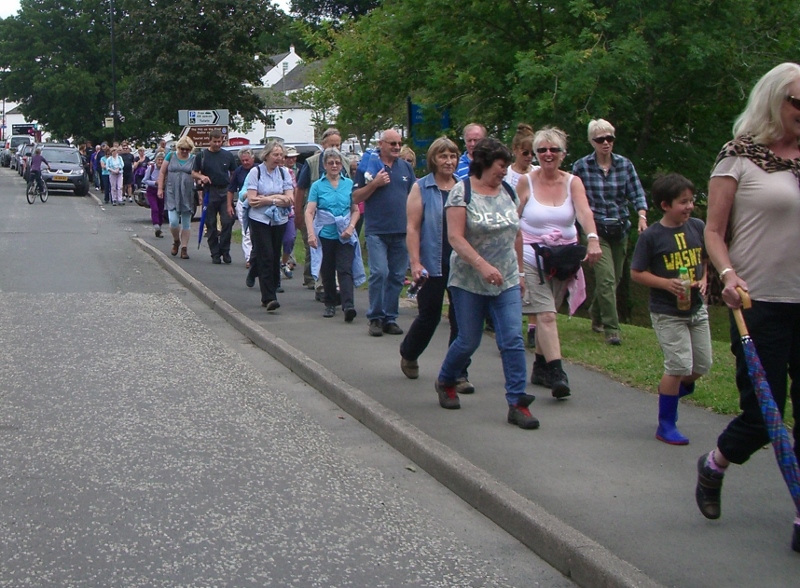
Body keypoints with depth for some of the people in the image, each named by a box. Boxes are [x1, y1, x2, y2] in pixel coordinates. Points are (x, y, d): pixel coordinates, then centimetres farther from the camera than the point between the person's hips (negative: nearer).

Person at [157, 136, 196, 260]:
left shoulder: (193, 160, 5)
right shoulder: (171, 156, 4)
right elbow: (162, 173, 7)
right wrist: (160, 188, 0)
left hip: (188, 195, 1)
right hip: (172, 193, -1)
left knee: (186, 223, 5)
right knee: (173, 221, -11)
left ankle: (184, 248, 13)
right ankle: (176, 241, 16)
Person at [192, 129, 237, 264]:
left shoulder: (228, 156, 8)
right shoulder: (202, 156, 3)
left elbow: (234, 174, 13)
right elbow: (193, 173, 8)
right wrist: (201, 177, -14)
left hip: (225, 192, 1)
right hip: (209, 193, 0)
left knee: (227, 222, -9)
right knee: (211, 224, 3)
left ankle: (225, 251, 3)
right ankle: (215, 254, 11)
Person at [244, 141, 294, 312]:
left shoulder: (284, 172, 7)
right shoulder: (255, 172, -2)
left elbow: (290, 200, -2)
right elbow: (252, 199, -11)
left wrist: (264, 199, -11)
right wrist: (276, 198, -9)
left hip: (279, 221, 4)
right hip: (260, 220, -4)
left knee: (275, 258, 7)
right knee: (266, 257, -10)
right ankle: (269, 298, -13)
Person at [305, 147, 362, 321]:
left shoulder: (349, 184, 7)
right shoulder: (318, 186, 3)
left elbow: (356, 210, 10)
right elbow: (309, 212, -4)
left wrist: (351, 227, -7)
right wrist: (311, 233, -18)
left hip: (345, 236, 0)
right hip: (325, 234, 0)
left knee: (345, 270, -11)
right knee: (327, 272, 10)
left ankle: (348, 306, -23)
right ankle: (330, 304, 24)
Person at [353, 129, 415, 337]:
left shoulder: (406, 167, 13)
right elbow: (356, 197, 1)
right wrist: (375, 184, -13)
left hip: (401, 231, 4)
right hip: (377, 231, -4)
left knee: (397, 276, 6)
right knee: (379, 272, -13)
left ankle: (390, 318, 15)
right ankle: (375, 318, -1)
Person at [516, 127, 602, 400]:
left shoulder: (573, 183, 0)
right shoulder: (526, 182, -2)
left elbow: (584, 212, -18)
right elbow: (513, 220, 2)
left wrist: (593, 239, -35)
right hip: (532, 257, -3)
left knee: (546, 313, 13)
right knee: (546, 314, -15)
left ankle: (540, 368, 27)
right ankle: (556, 372, -20)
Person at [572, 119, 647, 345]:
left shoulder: (625, 165, 3)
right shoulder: (581, 166, -3)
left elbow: (637, 194, 0)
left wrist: (642, 216, -16)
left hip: (620, 230, 4)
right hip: (595, 230, -4)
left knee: (615, 278, 14)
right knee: (606, 278, -15)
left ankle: (596, 314, 40)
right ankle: (611, 329, -9)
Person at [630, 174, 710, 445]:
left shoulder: (698, 227, 1)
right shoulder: (651, 236, -12)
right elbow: (636, 273, -8)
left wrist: (704, 279, -3)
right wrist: (666, 283, -20)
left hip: (696, 309, 6)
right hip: (667, 313, -5)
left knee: (702, 365, 10)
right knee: (679, 365, -9)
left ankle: (669, 390, 40)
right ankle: (666, 425, 5)